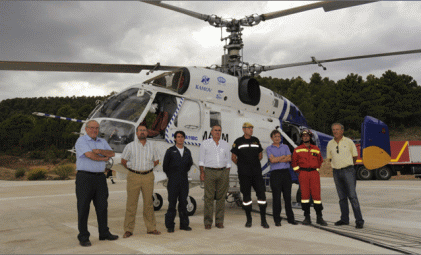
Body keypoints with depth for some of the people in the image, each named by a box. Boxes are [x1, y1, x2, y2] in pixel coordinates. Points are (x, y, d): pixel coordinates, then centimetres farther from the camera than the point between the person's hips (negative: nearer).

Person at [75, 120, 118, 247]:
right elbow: (90, 155, -16)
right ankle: (83, 237, 8)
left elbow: (112, 153, 3)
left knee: (102, 206, 10)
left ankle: (104, 233, 21)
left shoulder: (102, 142, 16)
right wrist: (104, 158, -2)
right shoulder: (81, 141, -4)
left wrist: (100, 151, -14)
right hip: (85, 178, -6)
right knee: (83, 208, -1)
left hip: (100, 177, 6)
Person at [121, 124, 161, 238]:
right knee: (131, 204, -1)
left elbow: (156, 161, 19)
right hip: (134, 177, -2)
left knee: (149, 203, 7)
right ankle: (128, 229, 8)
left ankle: (151, 228, 17)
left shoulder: (152, 146, 10)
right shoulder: (130, 146, 2)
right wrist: (133, 169, 11)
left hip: (148, 177, 2)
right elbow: (123, 161, 10)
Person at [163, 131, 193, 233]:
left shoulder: (187, 151, 10)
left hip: (184, 181, 4)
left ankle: (184, 224, 17)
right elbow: (165, 166, 2)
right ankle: (170, 225, 8)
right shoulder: (170, 151, -1)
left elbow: (190, 163, 23)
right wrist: (171, 176, 7)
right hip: (173, 181, -3)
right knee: (172, 203, -1)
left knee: (183, 202, 8)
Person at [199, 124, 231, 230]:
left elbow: (228, 160, 15)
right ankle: (208, 222, 3)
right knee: (209, 197, -4)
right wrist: (202, 173, -3)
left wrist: (227, 175, 8)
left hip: (223, 172, 2)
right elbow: (201, 160, 6)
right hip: (210, 172, -2)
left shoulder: (225, 144, 14)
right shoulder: (205, 143, 7)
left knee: (221, 197, 3)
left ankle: (219, 221, 12)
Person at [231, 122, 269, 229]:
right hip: (244, 174, -2)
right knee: (246, 195, 4)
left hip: (257, 172, 2)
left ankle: (263, 220, 7)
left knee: (261, 193, -2)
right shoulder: (238, 142, 1)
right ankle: (248, 219, 17)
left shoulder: (256, 140, 11)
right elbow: (233, 158, 7)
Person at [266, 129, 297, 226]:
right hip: (275, 174, -2)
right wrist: (284, 156, 1)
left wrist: (277, 159, -7)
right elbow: (272, 160, -8)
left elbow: (289, 159, 0)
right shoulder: (269, 149, 8)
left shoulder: (285, 147, 16)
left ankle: (290, 218, 15)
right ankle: (277, 219, 6)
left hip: (286, 173, 3)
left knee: (288, 196, 5)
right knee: (276, 197, -2)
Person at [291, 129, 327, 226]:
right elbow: (294, 162, 12)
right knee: (304, 194, -1)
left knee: (316, 194, -3)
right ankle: (307, 217, 7)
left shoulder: (316, 149, 13)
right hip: (303, 174, -1)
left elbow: (320, 161, 22)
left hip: (314, 173, 1)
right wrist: (299, 171, 4)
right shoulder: (297, 150, 9)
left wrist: (317, 169, 11)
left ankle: (319, 217, 5)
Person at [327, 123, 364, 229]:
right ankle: (344, 219, 17)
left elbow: (355, 156, 10)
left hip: (348, 171, -4)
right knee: (342, 197, 9)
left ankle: (359, 220, -3)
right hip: (336, 172, 4)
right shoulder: (330, 144, 8)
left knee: (352, 196, -8)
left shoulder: (349, 142, 0)